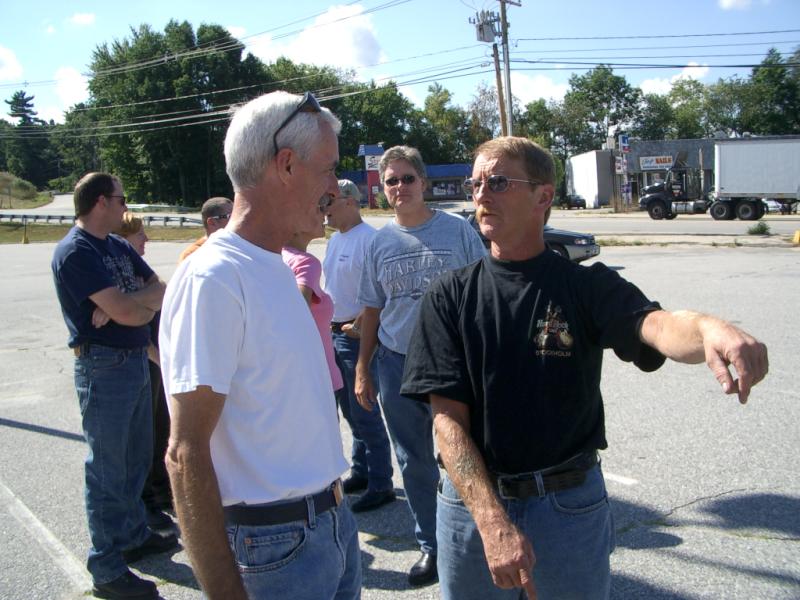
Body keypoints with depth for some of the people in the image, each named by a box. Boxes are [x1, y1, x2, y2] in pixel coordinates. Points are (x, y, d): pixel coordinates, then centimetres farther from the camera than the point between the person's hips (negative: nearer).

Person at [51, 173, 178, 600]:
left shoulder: (118, 246, 11)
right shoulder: (75, 252, -16)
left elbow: (161, 290, 5)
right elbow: (126, 310, -24)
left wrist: (126, 303, -14)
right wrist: (148, 296, -3)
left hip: (137, 360, 9)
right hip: (104, 367, -8)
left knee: (136, 458, 20)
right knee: (107, 469, 1)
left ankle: (133, 537, 37)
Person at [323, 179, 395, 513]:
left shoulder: (368, 238, -15)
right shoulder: (335, 239, 14)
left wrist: (358, 326, -17)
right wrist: (329, 324, 10)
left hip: (357, 336, -9)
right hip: (335, 333, 9)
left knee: (364, 413, -2)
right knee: (350, 410, 18)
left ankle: (380, 485, 10)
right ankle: (360, 472, 32)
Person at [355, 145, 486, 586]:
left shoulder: (457, 230, -3)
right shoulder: (380, 242, 6)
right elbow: (372, 310, 12)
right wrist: (362, 369, 11)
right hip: (396, 363, 4)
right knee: (415, 463, 13)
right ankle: (431, 545, 31)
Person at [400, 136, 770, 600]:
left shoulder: (588, 286, -4)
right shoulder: (450, 296, -3)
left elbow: (656, 326, -25)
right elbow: (448, 419, -9)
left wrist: (709, 328, -49)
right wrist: (493, 522, -20)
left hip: (571, 506, -1)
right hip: (471, 501, 1)